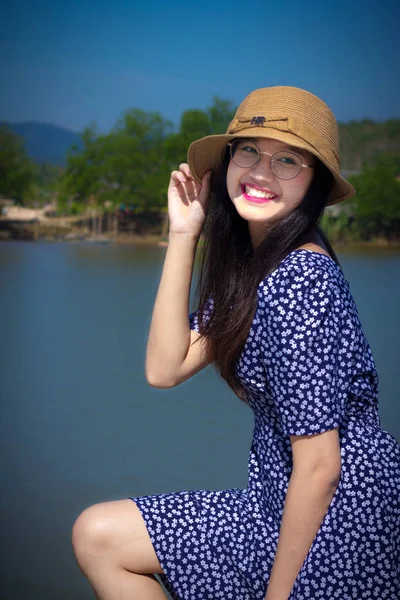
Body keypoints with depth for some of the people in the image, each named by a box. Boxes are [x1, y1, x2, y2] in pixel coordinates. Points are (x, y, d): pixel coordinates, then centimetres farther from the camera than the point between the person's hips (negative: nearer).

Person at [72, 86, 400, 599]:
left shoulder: (299, 279, -22)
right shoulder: (247, 266, 5)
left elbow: (319, 465, -21)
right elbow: (165, 369, -1)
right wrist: (182, 235, -3)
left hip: (336, 522, -8)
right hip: (285, 504, 8)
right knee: (95, 533, 9)